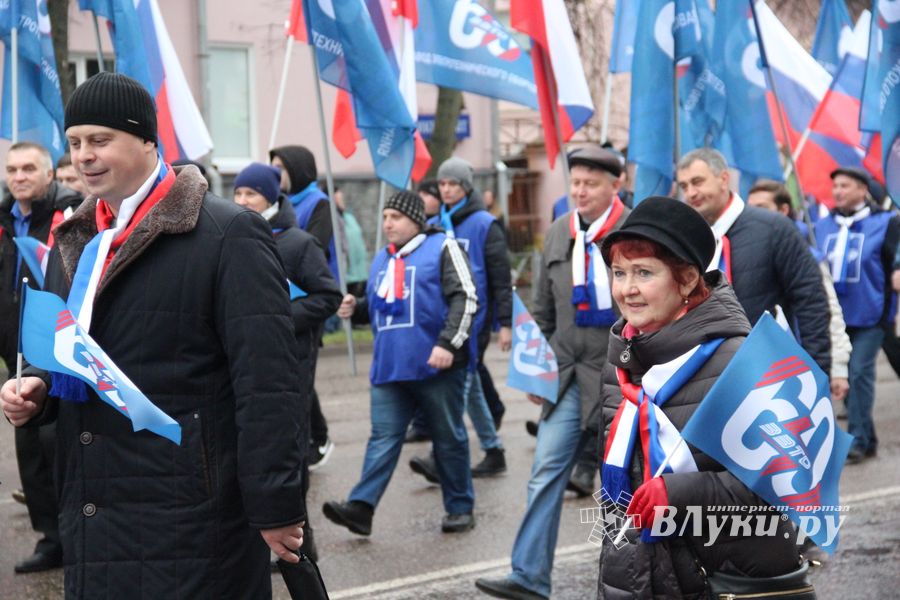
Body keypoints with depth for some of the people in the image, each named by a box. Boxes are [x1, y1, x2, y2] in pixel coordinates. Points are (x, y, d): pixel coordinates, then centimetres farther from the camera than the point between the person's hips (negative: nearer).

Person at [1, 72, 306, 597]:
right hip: (94, 524, 7)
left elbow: (267, 382, -15)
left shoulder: (229, 234, -10)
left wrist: (276, 506, -18)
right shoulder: (74, 243, 14)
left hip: (192, 523, -7)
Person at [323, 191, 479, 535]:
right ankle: (361, 507, -10)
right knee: (383, 438, -2)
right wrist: (354, 308, 8)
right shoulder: (383, 259, 19)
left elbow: (465, 298, -9)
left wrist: (448, 343, -19)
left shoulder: (441, 247, -1)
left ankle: (460, 509, 17)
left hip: (435, 365, -5)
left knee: (449, 439, 5)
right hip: (389, 365, 5)